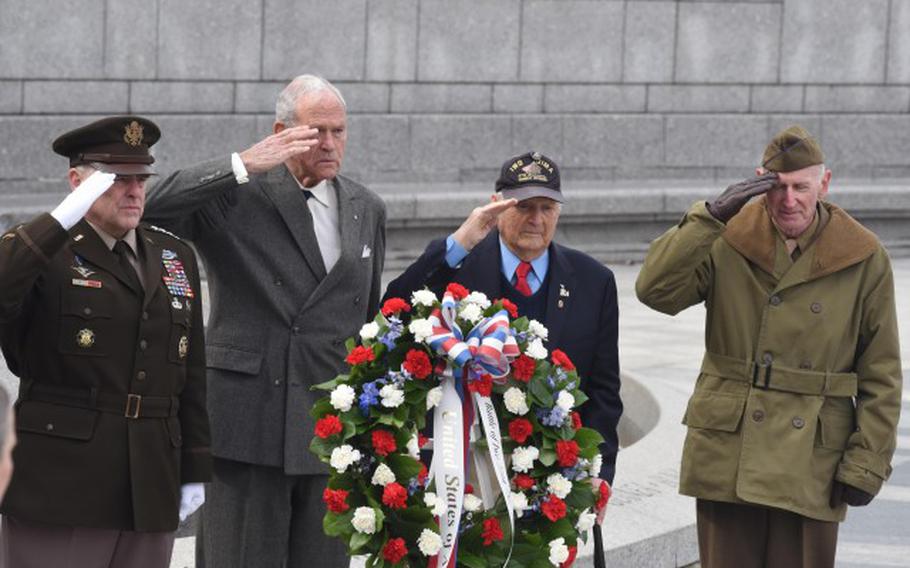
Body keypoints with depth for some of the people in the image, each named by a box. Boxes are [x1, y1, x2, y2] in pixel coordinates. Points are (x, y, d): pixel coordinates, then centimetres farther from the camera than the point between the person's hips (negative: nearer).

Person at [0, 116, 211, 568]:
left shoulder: (175, 258, 16)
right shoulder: (42, 253, -2)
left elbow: (191, 374, 17)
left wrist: (195, 471, 12)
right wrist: (64, 219, -26)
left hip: (148, 495, 5)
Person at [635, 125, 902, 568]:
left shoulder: (864, 260, -1)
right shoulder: (729, 242, 1)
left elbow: (881, 377, 1)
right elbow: (655, 289, -14)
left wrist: (866, 464, -4)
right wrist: (710, 216, -19)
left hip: (810, 463, -1)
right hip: (726, 457, 1)